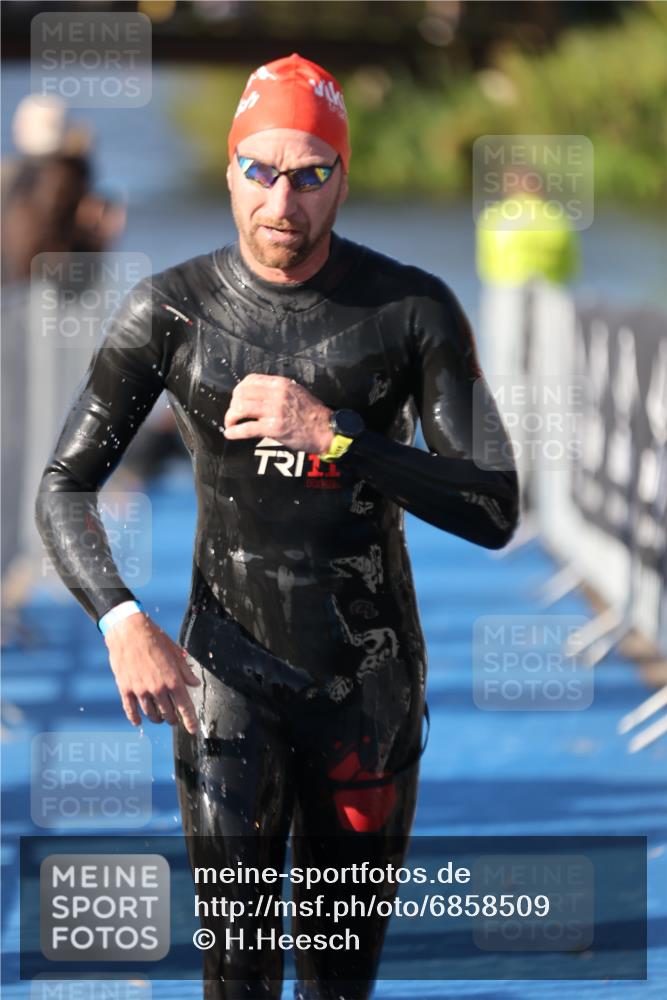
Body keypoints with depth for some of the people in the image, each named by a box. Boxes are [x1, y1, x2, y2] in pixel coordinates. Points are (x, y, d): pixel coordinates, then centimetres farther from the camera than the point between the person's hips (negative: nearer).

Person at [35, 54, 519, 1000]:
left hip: (371, 683, 0)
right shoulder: (170, 310, -5)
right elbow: (63, 490, -2)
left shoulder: (414, 309, -7)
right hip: (229, 672, 0)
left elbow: (495, 513, -11)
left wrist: (332, 433, -24)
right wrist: (123, 621, -21)